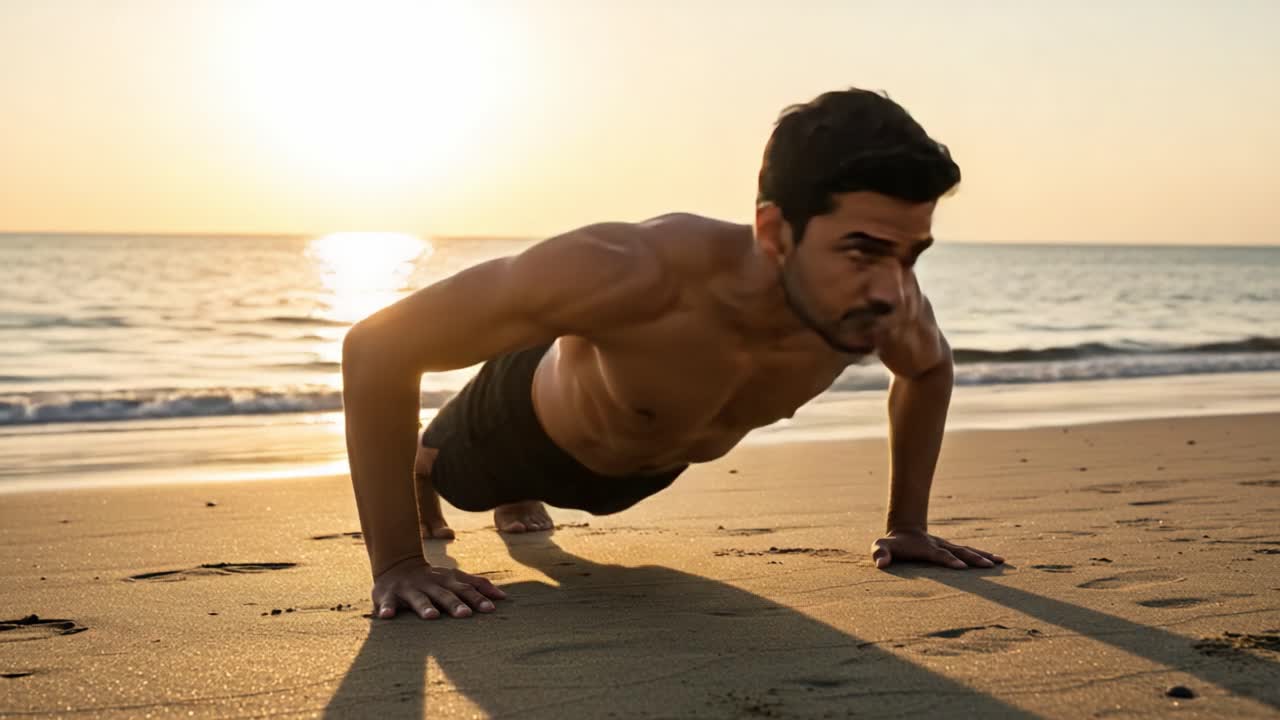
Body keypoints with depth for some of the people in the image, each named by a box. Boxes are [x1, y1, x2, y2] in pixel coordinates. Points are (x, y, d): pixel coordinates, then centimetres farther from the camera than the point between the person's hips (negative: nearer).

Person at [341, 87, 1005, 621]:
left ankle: (519, 495, 75)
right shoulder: (630, 272, -52)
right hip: (532, 419, -4)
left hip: (654, 462, 4)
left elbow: (930, 367, -7)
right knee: (443, 474, 34)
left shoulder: (885, 301, -36)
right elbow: (377, 345, -44)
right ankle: (411, 480, 68)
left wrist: (907, 524, -6)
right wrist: (396, 564, -42)